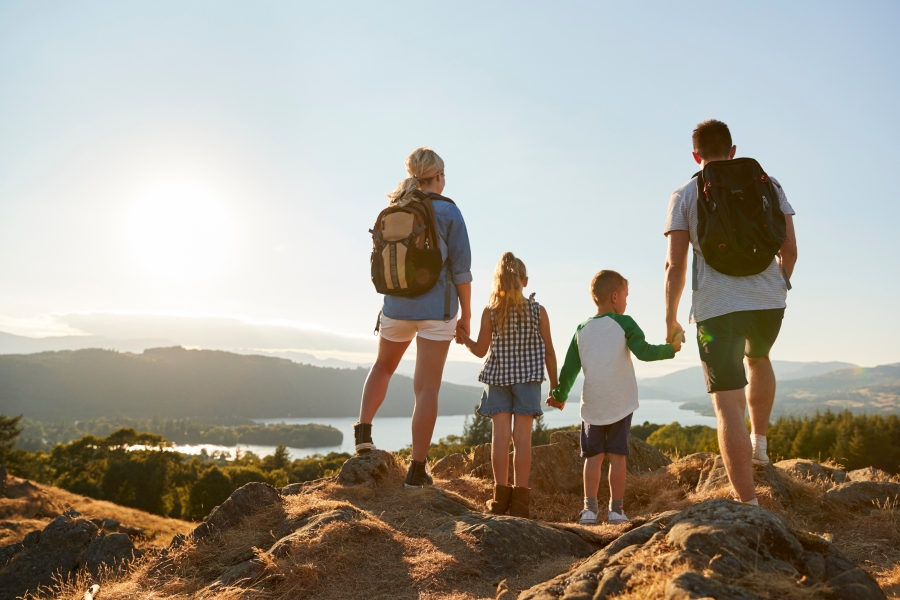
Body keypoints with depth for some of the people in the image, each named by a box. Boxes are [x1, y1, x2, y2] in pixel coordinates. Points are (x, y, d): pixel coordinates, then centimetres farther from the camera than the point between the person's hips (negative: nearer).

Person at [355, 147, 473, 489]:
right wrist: (466, 314, 0)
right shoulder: (447, 211, -7)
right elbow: (460, 267, -8)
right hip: (436, 309, -4)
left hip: (396, 305, 4)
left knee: (383, 366, 29)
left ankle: (363, 430, 15)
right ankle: (417, 470, 4)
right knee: (426, 388, 0)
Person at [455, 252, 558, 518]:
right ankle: (519, 498, 3)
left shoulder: (490, 312, -4)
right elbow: (549, 352, 0)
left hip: (498, 377, 0)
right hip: (527, 379, 0)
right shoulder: (538, 311, -3)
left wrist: (464, 339, 15)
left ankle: (501, 495, 5)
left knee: (501, 435, 2)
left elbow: (481, 350, -3)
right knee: (522, 436, 1)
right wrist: (555, 385, 8)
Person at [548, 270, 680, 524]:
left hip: (591, 406, 2)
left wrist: (560, 395, 21)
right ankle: (616, 509, 7)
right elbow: (644, 352, -12)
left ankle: (590, 508, 2)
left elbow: (569, 368, 8)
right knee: (617, 456, 4)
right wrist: (671, 348, 5)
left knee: (593, 457, 7)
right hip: (620, 404, -2)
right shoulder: (624, 323, -3)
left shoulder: (582, 329, 7)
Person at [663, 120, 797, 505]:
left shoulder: (685, 195, 2)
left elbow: (675, 265, -4)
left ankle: (747, 502, -3)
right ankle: (759, 442, 35)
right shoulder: (767, 183, 9)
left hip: (716, 307, -3)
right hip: (769, 300, 4)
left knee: (727, 402, -1)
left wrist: (670, 319, 7)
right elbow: (789, 248, 7)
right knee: (758, 358, 35)